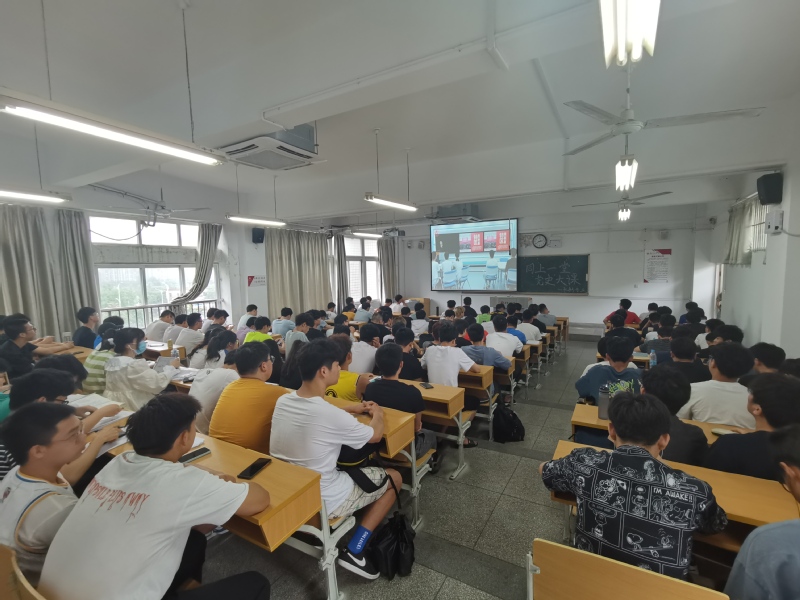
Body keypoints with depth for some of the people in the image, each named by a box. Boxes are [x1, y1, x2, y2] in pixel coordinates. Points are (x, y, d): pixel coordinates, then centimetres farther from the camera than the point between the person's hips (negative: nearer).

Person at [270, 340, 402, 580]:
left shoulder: (282, 401, -8)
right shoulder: (333, 416, -29)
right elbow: (375, 435, -9)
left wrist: (352, 408, 14)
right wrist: (377, 414, 11)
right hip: (320, 502, -7)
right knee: (394, 478, 10)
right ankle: (354, 551, 7)